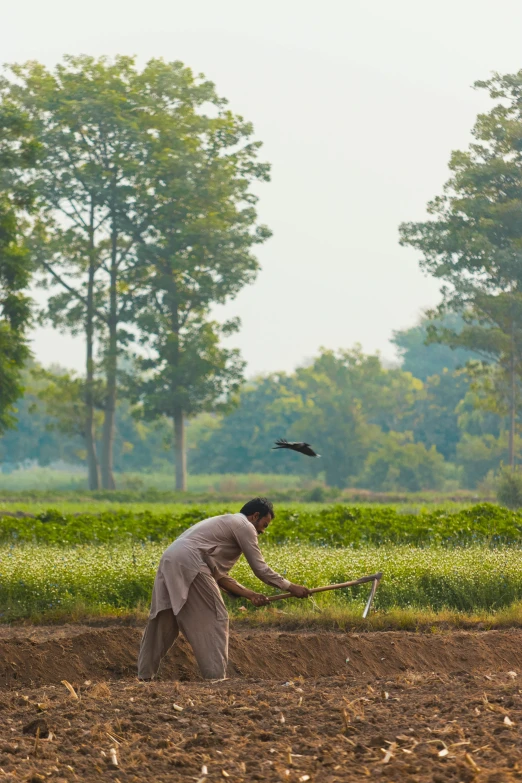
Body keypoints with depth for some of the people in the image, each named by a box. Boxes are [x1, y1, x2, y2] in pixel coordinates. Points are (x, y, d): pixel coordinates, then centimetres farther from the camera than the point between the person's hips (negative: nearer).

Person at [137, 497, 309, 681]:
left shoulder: (228, 524, 31)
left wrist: (249, 594, 20)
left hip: (169, 561, 9)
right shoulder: (244, 526, 4)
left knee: (163, 622, 15)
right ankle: (215, 678, -4)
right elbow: (260, 569, 3)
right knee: (214, 619, -2)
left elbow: (219, 575, 26)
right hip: (188, 563, -9)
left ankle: (144, 676, 18)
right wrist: (290, 587, 13)